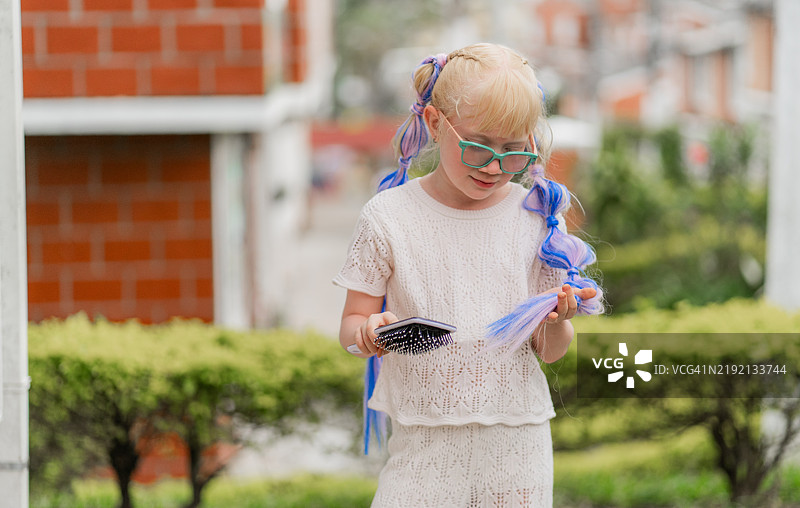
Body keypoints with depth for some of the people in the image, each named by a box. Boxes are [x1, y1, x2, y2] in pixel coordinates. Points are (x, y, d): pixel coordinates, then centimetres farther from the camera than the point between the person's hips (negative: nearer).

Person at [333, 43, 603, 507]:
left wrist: (556, 321, -18)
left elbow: (550, 352, 4)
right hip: (423, 442, -1)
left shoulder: (536, 217, 1)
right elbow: (351, 324, 2)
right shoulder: (389, 216, -2)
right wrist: (367, 332, -21)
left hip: (517, 440, 1)